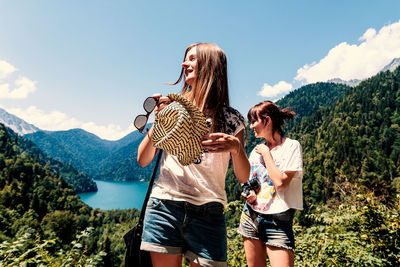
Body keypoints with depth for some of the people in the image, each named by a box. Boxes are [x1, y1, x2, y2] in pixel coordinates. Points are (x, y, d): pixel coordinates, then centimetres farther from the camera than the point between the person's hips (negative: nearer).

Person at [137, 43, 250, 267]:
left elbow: (243, 177, 3)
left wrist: (236, 146, -17)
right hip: (165, 206, 1)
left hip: (209, 214, 0)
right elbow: (143, 160, 5)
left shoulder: (231, 119, 3)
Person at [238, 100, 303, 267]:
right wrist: (250, 193, -3)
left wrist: (266, 153, -10)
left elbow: (280, 182, -20)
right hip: (251, 216, 6)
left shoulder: (291, 146, -8)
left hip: (277, 221, -5)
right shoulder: (256, 150, 10)